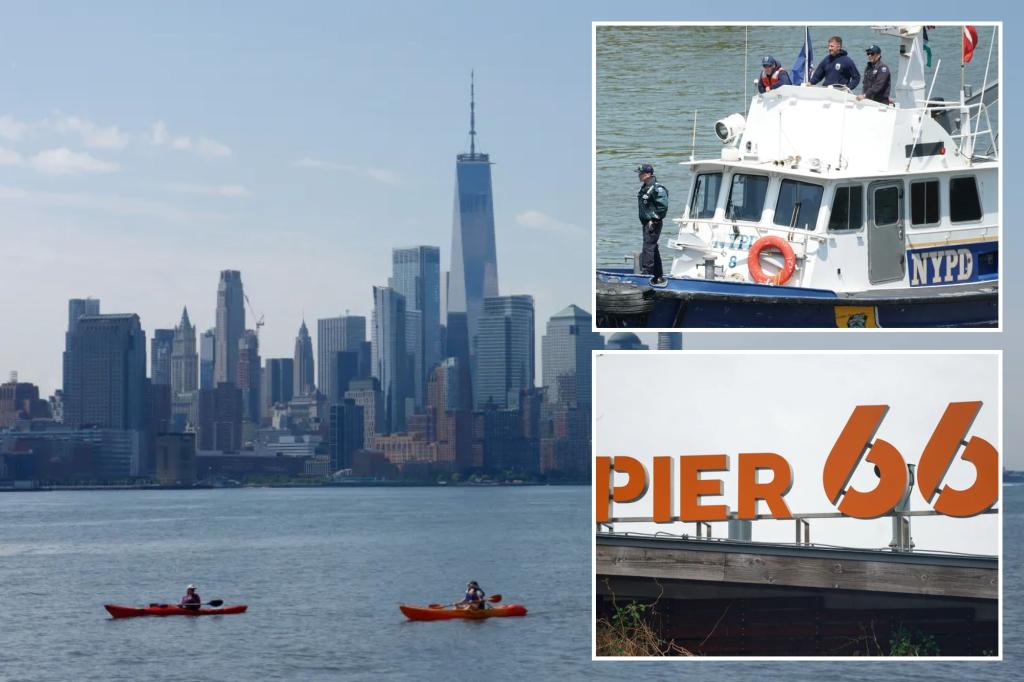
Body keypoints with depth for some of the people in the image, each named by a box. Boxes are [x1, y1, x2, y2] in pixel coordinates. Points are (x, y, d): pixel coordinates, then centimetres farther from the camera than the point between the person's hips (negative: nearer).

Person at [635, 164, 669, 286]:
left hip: (653, 224, -10)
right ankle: (658, 277, 20)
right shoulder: (644, 188, 12)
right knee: (653, 249, 14)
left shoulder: (657, 189, -17)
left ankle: (647, 274, -14)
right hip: (646, 223, 10)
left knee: (648, 249, -12)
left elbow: (663, 207, -20)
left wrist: (654, 220, -17)